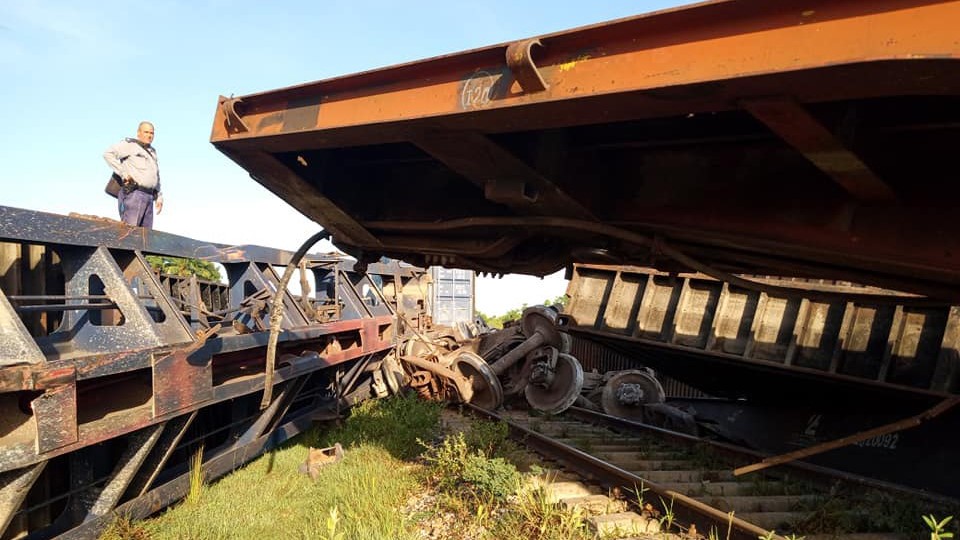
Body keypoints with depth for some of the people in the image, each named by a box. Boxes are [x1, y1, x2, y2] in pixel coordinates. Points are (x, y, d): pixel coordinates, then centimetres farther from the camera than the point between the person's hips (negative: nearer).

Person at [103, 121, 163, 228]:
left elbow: (156, 176, 27)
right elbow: (108, 154, -9)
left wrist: (159, 197, 18)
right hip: (133, 194, -7)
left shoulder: (152, 152, 24)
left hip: (149, 197, 7)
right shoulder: (130, 144, 3)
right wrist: (123, 173, -13)